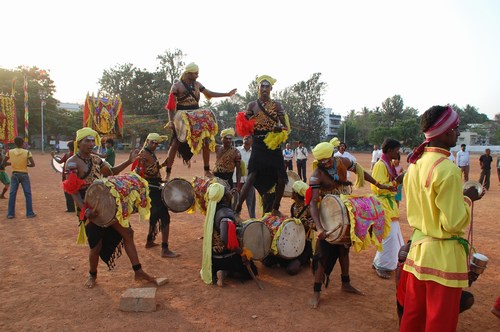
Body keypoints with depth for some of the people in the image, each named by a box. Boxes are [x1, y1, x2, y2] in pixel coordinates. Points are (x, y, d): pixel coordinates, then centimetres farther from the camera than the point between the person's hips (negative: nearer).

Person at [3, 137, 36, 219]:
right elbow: (33, 164, -14)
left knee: (12, 194, 8)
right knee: (28, 194, 5)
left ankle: (10, 214, 12)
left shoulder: (10, 152, -2)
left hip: (14, 174, 3)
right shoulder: (27, 152, -10)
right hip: (24, 175, -2)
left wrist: (12, 163, 13)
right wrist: (26, 165, 3)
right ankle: (29, 213, 7)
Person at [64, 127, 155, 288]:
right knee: (97, 246, 1)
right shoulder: (72, 163, -12)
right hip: (90, 209, -6)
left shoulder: (95, 159, 8)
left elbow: (111, 172, 21)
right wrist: (84, 209, -31)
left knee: (127, 232, 3)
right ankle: (92, 275, 32)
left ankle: (138, 271, 10)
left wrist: (129, 161, 10)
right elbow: (73, 190, -18)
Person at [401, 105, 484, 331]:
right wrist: (468, 199, -4)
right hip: (443, 255, -8)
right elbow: (454, 223, -20)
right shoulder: (447, 170, -21)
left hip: (418, 247, 8)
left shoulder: (416, 164, 5)